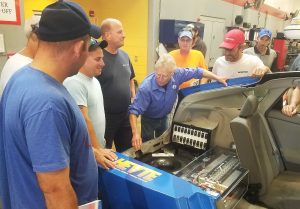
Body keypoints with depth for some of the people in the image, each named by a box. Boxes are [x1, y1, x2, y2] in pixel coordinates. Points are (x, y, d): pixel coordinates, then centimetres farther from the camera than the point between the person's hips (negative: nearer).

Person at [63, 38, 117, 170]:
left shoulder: (94, 80, 8)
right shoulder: (74, 83, -21)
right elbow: (83, 121, -24)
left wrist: (100, 148, 15)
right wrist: (96, 150, -20)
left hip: (99, 148, 8)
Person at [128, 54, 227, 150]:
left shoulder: (177, 74, -25)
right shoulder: (146, 87, -37)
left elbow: (196, 72, -9)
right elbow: (134, 110, -38)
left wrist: (217, 78, -5)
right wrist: (135, 132, -51)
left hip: (164, 117, 4)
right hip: (149, 119, -4)